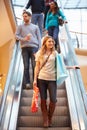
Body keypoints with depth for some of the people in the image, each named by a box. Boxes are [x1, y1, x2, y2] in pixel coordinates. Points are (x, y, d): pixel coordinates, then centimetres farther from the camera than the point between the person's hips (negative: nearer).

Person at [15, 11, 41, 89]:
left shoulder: (35, 27, 19)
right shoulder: (20, 26, 19)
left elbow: (39, 38, 12)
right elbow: (16, 36, 8)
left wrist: (40, 49, -1)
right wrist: (24, 39, -11)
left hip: (34, 47, 0)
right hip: (24, 48, 1)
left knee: (35, 65, -7)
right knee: (26, 66, -4)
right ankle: (27, 83, -3)